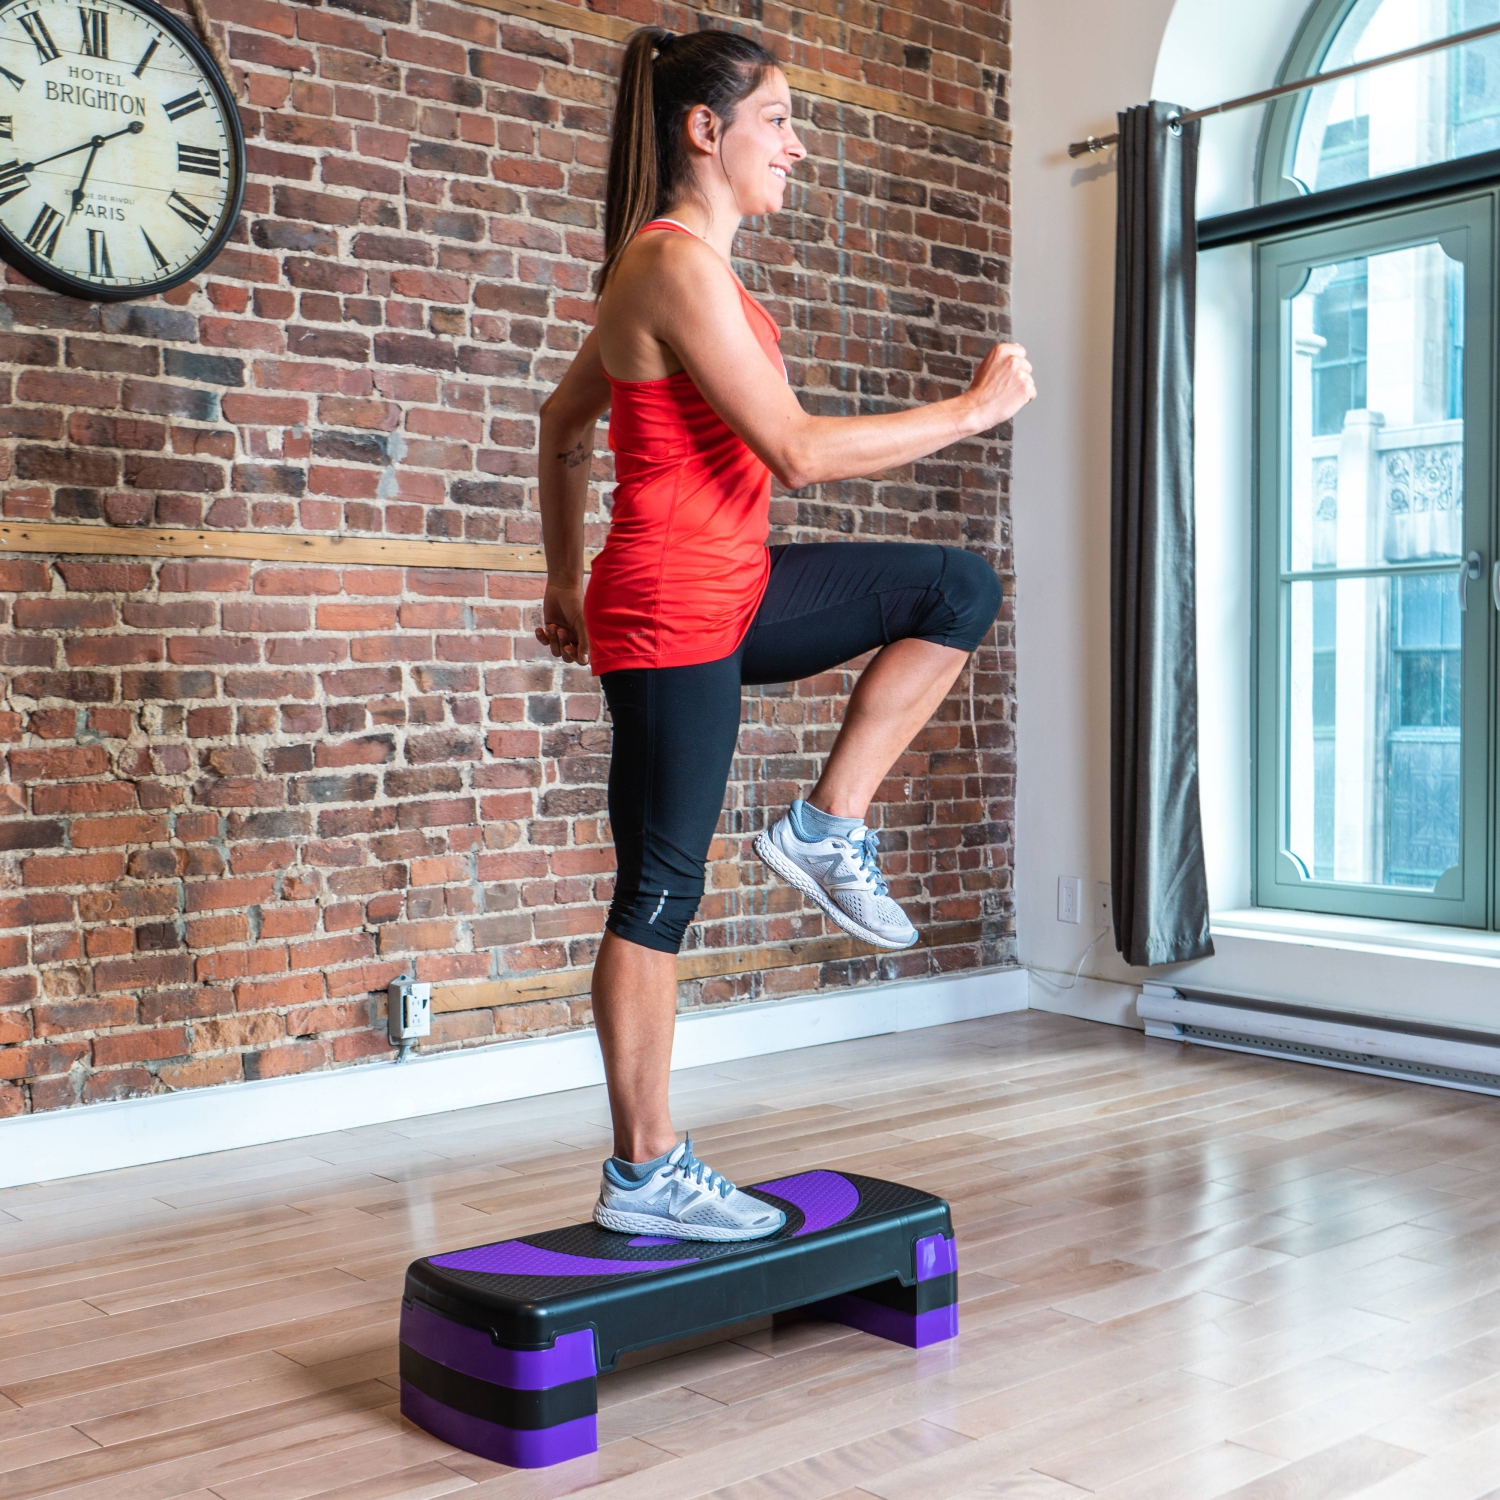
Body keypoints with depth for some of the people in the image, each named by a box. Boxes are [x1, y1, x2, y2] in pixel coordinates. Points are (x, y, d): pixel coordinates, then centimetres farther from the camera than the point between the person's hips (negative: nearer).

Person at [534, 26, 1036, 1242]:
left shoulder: (670, 262, 14)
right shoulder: (679, 266, -17)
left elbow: (562, 421, 22)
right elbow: (798, 451, -21)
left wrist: (565, 582, 24)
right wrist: (976, 409, -12)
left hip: (731, 587, 10)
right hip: (674, 610, -10)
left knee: (961, 588, 7)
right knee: (661, 886, -2)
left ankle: (827, 827, 6)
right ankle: (644, 1176, 11)